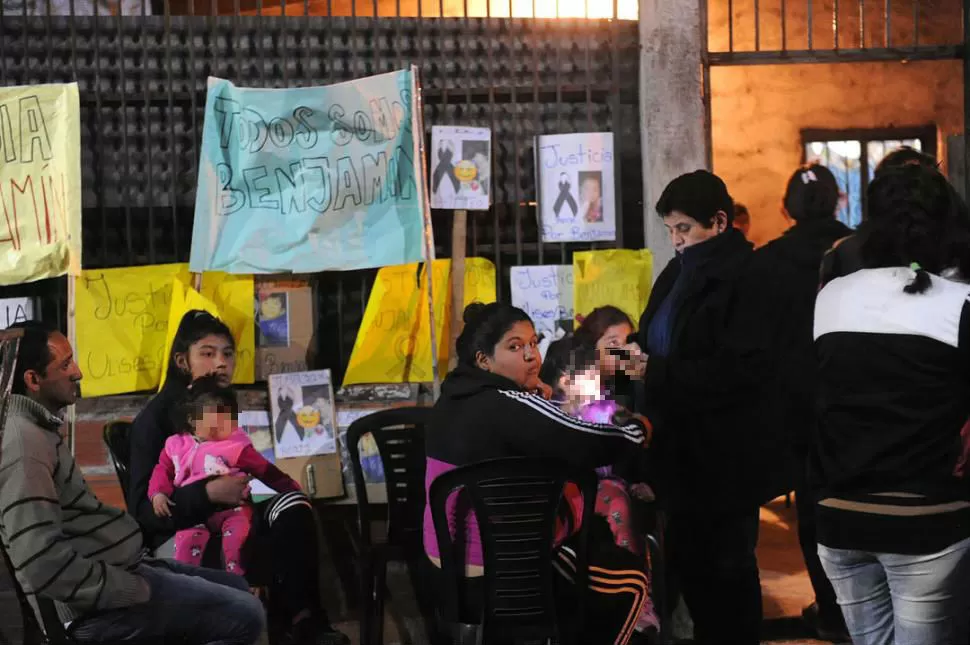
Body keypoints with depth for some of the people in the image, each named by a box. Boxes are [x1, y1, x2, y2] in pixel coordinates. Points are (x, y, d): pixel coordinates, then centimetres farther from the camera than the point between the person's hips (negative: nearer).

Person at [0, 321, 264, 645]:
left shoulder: (38, 428, 12)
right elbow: (43, 564, -29)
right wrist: (134, 591, -20)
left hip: (114, 566, 11)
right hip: (95, 603, -11)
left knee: (238, 588, 17)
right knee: (246, 615, -13)